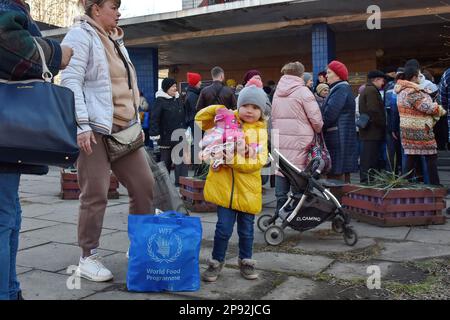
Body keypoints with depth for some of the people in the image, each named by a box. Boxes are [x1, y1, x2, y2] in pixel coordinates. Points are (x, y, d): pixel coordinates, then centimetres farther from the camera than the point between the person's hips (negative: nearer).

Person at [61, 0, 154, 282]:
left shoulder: (116, 41, 22)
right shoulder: (81, 36, -3)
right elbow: (71, 82, -13)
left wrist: (137, 121, 20)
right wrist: (82, 124, -21)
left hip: (124, 129, 8)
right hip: (95, 129, -8)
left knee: (144, 185, 6)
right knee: (95, 195, -5)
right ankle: (88, 258, 11)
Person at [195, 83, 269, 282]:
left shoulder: (260, 132, -2)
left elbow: (259, 161, -11)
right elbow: (200, 121, 11)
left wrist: (236, 161, -22)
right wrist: (215, 110, -5)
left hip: (248, 189, 0)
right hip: (225, 186, 0)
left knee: (246, 229, 14)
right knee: (224, 228, 2)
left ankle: (246, 261, 34)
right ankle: (217, 262, 22)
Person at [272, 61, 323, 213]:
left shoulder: (277, 92, 12)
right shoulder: (303, 91, -7)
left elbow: (273, 117, 13)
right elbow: (316, 118, -9)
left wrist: (277, 134, 17)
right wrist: (318, 131, 8)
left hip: (280, 140, 6)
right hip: (299, 141, -5)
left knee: (281, 172, 10)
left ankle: (280, 212, 15)